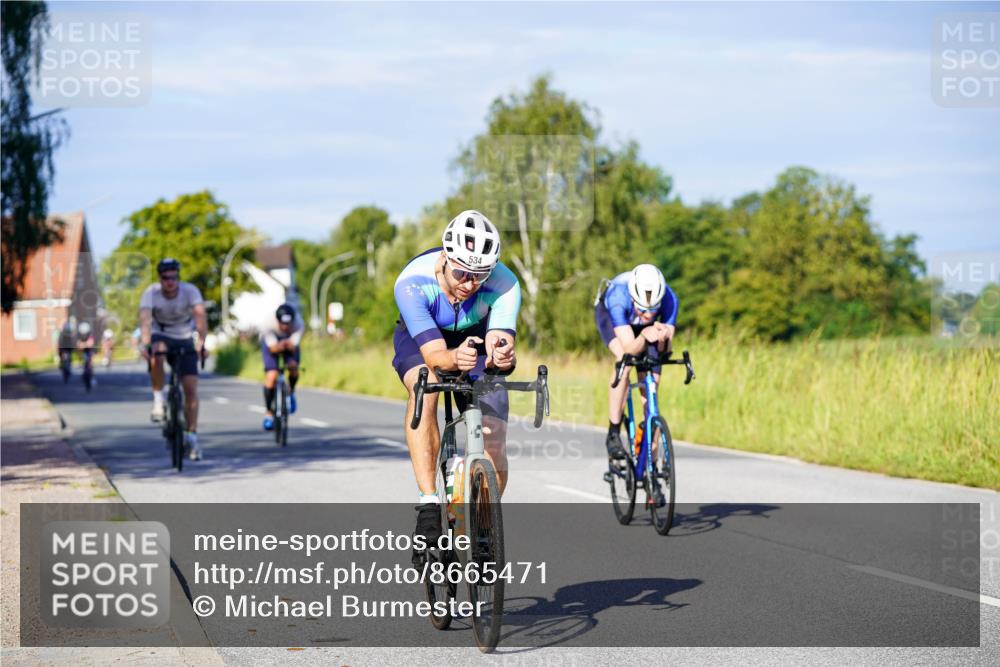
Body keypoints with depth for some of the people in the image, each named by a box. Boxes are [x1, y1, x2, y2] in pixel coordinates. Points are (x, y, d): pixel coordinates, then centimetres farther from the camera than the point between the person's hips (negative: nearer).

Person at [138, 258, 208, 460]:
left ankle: (191, 437, -1)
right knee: (157, 352, -37)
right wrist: (145, 343, -52)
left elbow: (200, 315, -35)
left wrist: (201, 341, -52)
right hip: (161, 336, -1)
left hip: (184, 340, 1)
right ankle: (158, 400, -21)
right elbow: (145, 319, -34)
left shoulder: (190, 291, -21)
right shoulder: (151, 293, -20)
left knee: (191, 388, -10)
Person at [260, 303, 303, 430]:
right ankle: (269, 413, -2)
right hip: (272, 342, -1)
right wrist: (280, 346, -58)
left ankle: (290, 392, 6)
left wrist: (288, 345, -56)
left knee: (293, 367, -28)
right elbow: (273, 348, -35)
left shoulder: (299, 324, -34)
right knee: (271, 376, -18)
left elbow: (293, 346, -33)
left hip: (289, 342, 1)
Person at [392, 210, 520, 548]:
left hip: (477, 338, 2)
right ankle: (429, 506, -35)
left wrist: (500, 355, -64)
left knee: (494, 445, -10)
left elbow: (498, 344, -40)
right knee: (424, 389, -36)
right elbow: (432, 353, -40)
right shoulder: (411, 282, -36)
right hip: (421, 338, -2)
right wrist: (453, 359, -63)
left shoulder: (504, 285, -32)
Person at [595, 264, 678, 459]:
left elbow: (665, 350, -35)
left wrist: (664, 339, -57)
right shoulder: (618, 297, -44)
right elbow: (629, 348, -44)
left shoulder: (668, 298, -38)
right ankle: (613, 434, -23)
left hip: (646, 327, 3)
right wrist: (644, 337, -65)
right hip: (608, 314, -3)